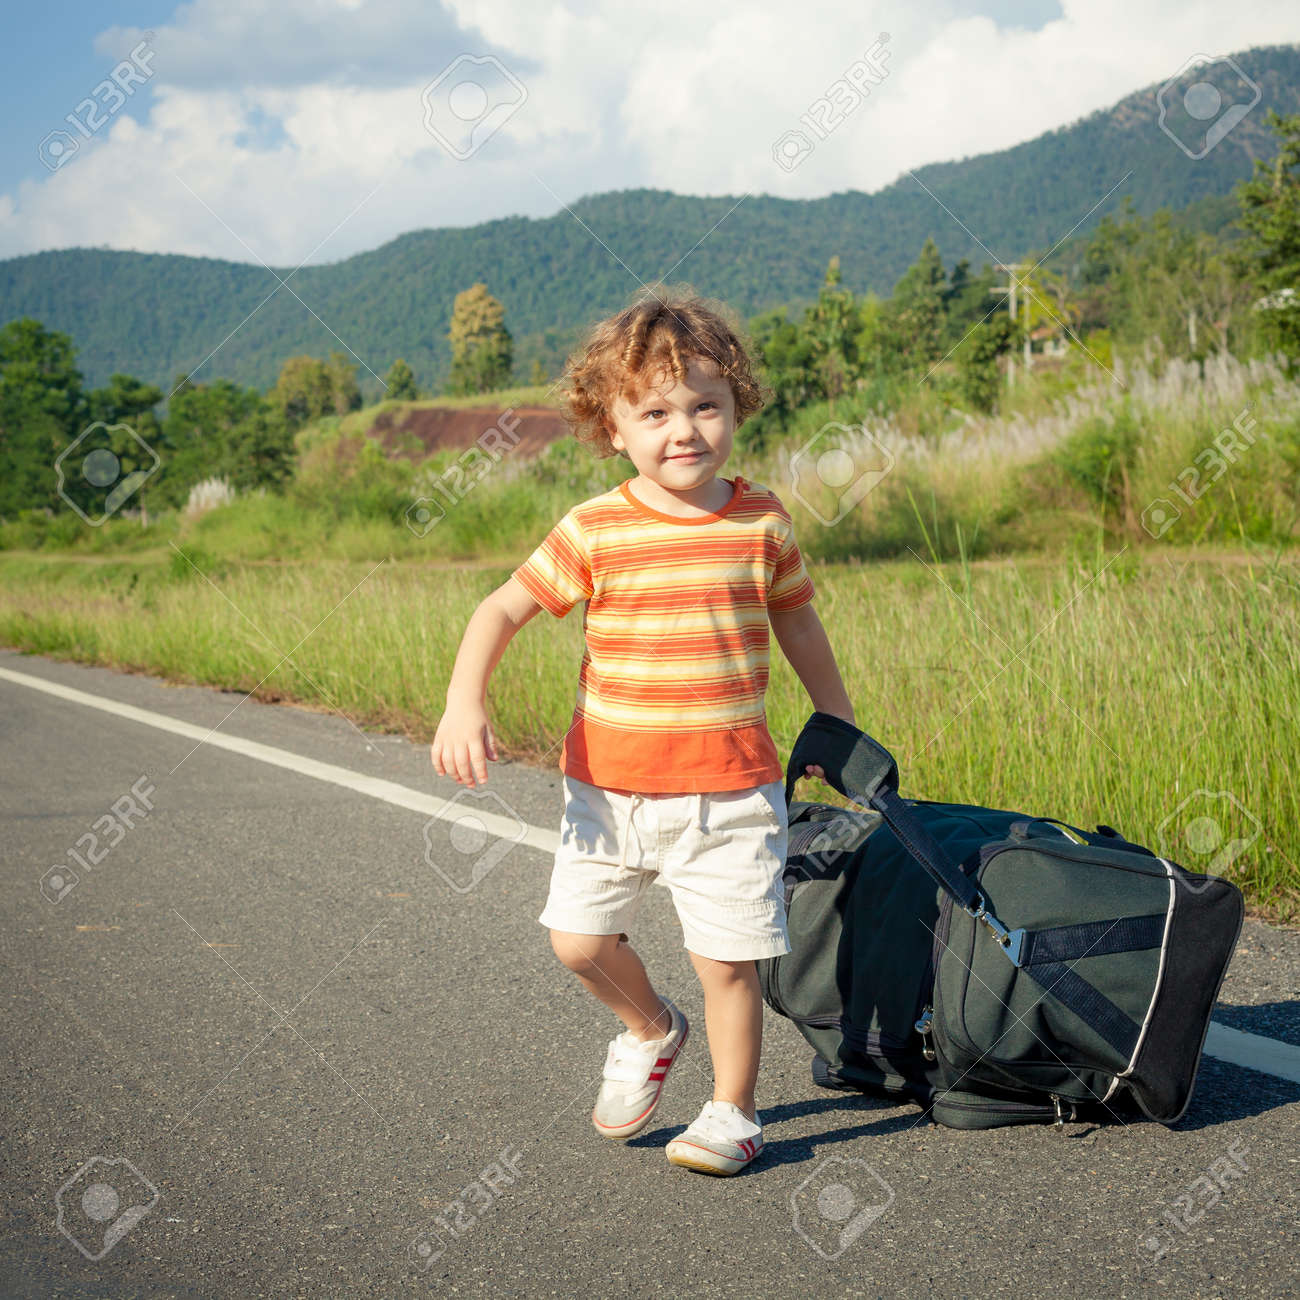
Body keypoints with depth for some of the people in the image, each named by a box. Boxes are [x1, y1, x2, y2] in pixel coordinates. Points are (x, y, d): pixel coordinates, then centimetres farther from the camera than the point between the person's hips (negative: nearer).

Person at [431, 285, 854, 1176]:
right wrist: (465, 703, -19)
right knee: (580, 942, 4)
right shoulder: (594, 533, -5)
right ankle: (651, 1030, 36)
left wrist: (839, 727, 23)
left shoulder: (763, 523, 0)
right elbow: (502, 611, -3)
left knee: (727, 959, -1)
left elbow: (797, 622, 15)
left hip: (729, 789, -1)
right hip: (609, 786, 1)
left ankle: (733, 1111, 22)